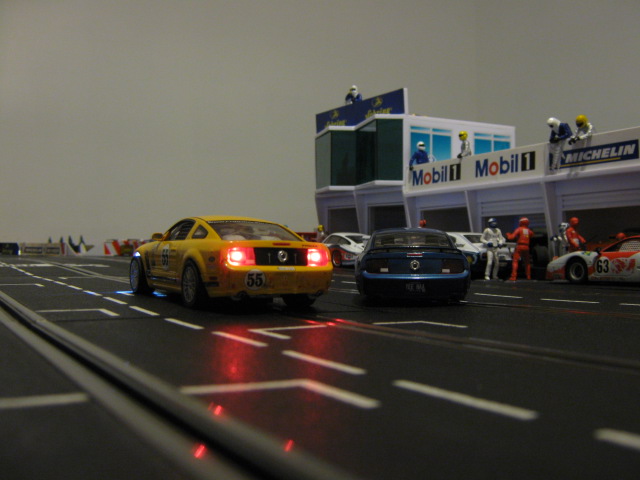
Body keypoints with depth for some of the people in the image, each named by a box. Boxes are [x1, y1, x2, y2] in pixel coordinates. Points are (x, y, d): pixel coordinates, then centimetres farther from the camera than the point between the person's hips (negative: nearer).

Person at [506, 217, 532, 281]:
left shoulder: (519, 229, -4)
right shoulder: (529, 230, 12)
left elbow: (512, 237, -10)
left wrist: (508, 235, 8)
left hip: (519, 247, -5)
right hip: (526, 247, 5)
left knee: (515, 261, -8)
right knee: (527, 262, 19)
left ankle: (513, 276, -19)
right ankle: (528, 276, 21)